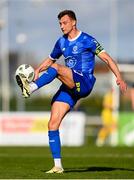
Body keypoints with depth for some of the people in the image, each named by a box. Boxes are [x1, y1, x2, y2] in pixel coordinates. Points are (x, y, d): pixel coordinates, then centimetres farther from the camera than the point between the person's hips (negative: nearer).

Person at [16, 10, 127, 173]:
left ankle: (30, 88, -43)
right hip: (69, 87, 6)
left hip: (84, 84, -6)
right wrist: (38, 70, 9)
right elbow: (50, 59, 29)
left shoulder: (87, 40, -3)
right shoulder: (61, 42, 15)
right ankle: (58, 166, -3)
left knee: (56, 68, -29)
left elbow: (107, 58, -5)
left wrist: (119, 78, -16)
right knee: (52, 124, -6)